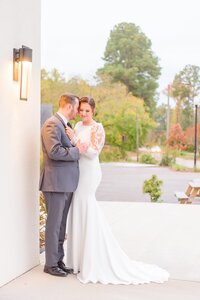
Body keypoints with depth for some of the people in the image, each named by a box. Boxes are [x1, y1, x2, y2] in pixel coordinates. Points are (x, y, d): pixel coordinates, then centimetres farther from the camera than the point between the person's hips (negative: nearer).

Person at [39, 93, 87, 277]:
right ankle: (51, 264, 11)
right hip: (56, 183, -9)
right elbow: (54, 151, -24)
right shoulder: (52, 124, -13)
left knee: (61, 225, 15)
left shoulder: (65, 125, 18)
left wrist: (78, 147, 10)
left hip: (66, 184, 9)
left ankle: (59, 260, 25)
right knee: (54, 224, 0)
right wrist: (77, 150, -15)